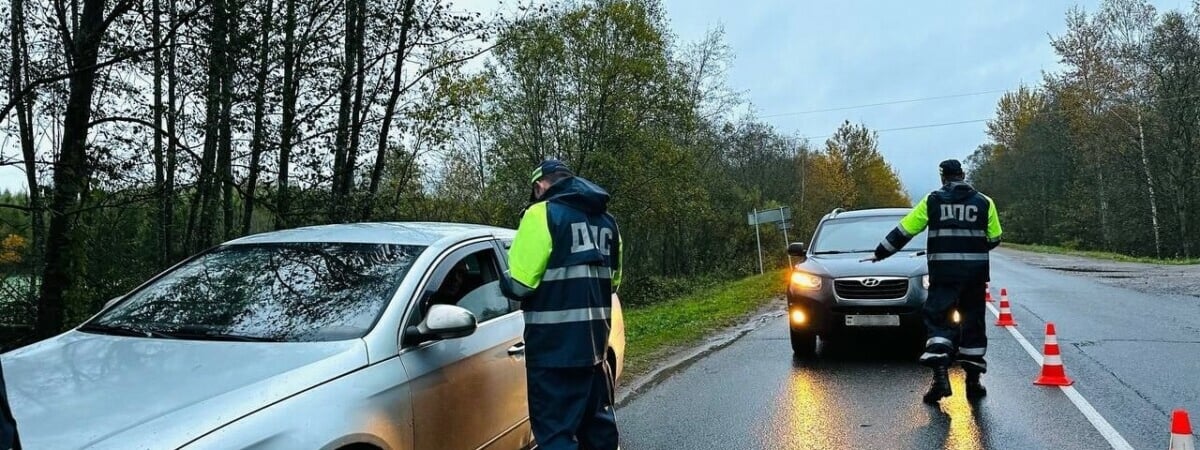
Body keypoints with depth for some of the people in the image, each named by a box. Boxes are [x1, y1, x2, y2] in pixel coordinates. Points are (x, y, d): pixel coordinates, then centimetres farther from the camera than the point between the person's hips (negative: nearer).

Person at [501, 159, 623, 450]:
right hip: (595, 338, 8)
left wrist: (505, 284, 6)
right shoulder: (606, 220, 14)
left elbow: (519, 283, -15)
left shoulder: (543, 214, -10)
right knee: (597, 419, 21)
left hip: (555, 343, -8)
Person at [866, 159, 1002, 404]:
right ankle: (973, 381, 14)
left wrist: (879, 254, 12)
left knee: (937, 319, -1)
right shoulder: (984, 202, 7)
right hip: (975, 271, 2)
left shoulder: (932, 201, 3)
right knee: (973, 322, 11)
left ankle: (940, 377, -18)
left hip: (943, 273, -2)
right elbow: (994, 239, 9)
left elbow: (904, 231, 3)